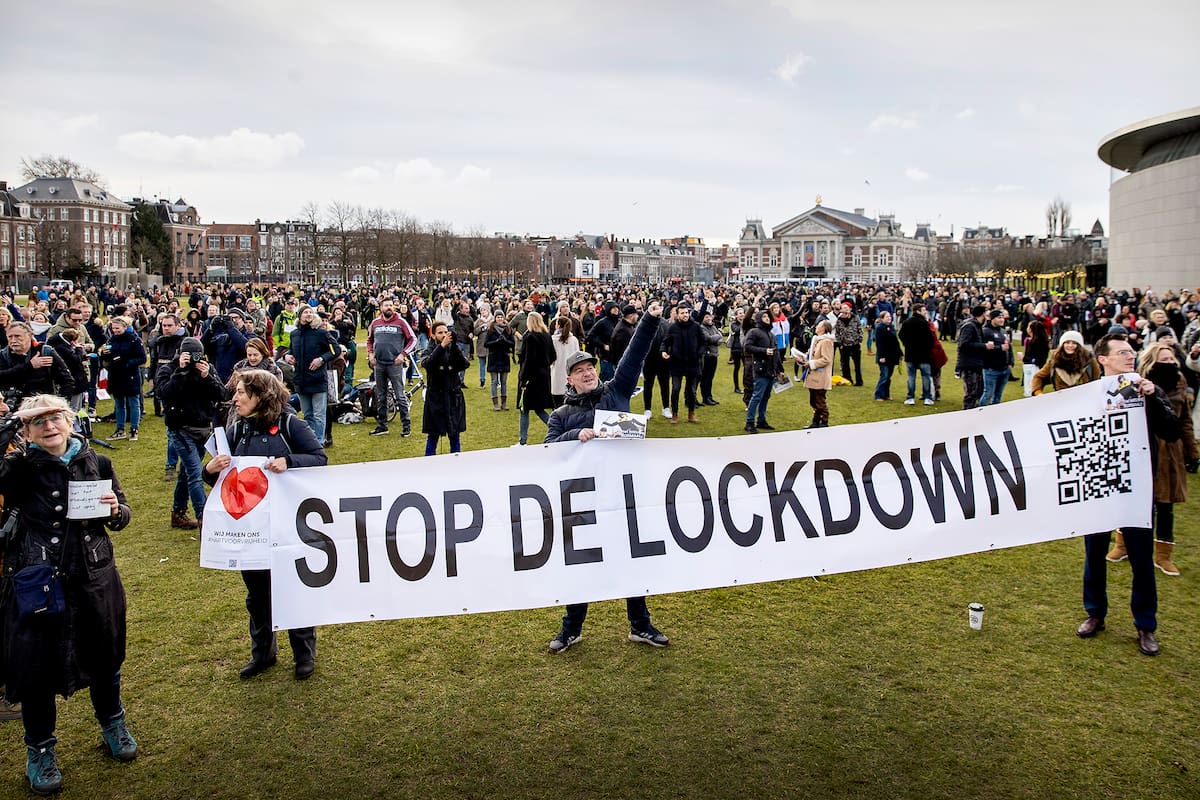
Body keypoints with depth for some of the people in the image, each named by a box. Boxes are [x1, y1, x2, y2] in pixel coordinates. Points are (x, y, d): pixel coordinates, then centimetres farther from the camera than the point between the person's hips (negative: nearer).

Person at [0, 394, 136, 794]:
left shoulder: (96, 463, 0)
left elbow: (122, 516, 8)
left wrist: (114, 510, -15)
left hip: (94, 579, 3)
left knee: (103, 657, 18)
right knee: (36, 667, 7)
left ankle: (113, 725, 42)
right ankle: (39, 750, 30)